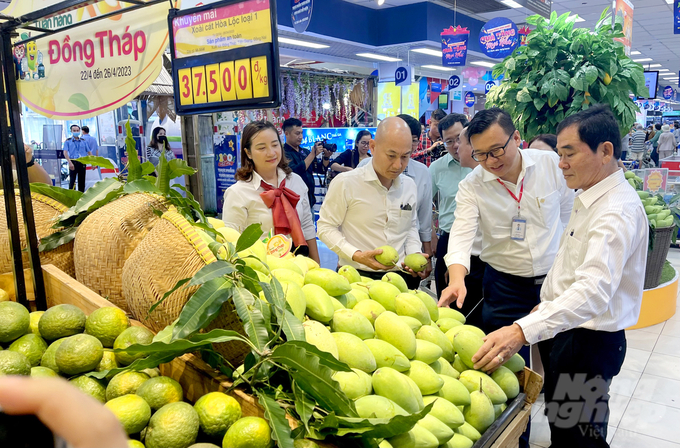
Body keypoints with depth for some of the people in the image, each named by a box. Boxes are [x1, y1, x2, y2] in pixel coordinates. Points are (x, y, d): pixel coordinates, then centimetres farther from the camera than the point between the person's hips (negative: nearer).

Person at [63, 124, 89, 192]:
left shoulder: (83, 141, 16)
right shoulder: (68, 141, 7)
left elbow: (89, 152, 16)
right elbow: (65, 152, -4)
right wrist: (70, 162, -19)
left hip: (82, 163, 3)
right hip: (73, 162, -3)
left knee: (82, 181, 6)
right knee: (72, 181, -6)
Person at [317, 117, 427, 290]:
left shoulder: (409, 185, 9)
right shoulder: (345, 183, -8)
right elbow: (326, 227, -4)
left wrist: (414, 254, 5)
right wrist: (356, 255, -15)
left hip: (400, 276, 4)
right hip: (357, 276, -4)